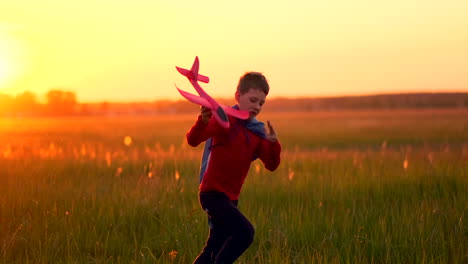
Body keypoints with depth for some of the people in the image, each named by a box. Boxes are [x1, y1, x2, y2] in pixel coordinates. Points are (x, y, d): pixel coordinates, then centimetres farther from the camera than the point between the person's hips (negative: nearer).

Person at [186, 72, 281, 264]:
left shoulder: (257, 132, 8)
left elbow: (271, 165, 6)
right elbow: (193, 140, -22)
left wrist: (273, 144, -14)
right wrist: (203, 121, -43)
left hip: (230, 197, 8)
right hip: (212, 193, -8)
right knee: (245, 232, -25)